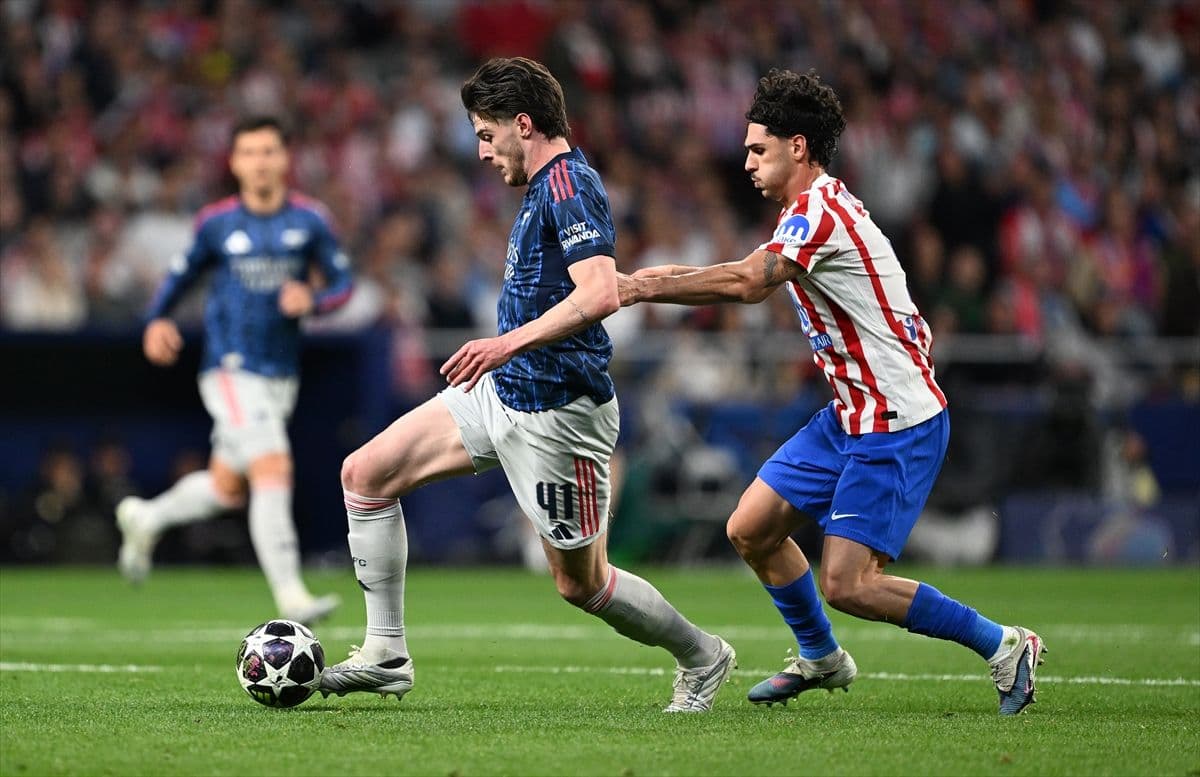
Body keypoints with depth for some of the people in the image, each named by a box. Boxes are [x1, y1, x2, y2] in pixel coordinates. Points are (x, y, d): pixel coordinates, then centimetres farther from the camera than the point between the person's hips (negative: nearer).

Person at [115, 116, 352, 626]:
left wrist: (314, 300, -16)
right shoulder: (217, 223, 0)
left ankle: (145, 519, 43)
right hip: (231, 369, -4)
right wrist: (157, 320, -1)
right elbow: (184, 272, 14)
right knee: (273, 469, -21)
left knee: (227, 489, 16)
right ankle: (289, 595, -21)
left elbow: (342, 283, 5)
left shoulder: (310, 219, 3)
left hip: (282, 373, 4)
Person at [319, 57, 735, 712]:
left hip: (556, 413, -10)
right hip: (502, 392, 10)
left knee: (580, 582, 2)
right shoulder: (546, 185, 13)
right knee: (366, 472, 1)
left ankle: (702, 658, 26)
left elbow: (600, 293, -31)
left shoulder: (568, 184, -18)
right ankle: (386, 654, 5)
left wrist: (508, 343, -33)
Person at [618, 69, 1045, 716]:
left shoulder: (818, 209, -19)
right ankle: (821, 658, 29)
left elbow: (748, 282, -33)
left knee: (846, 585, -13)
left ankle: (1003, 645, 0)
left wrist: (643, 287, -28)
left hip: (897, 425, -10)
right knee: (751, 529, 9)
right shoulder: (818, 207, 13)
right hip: (850, 416, 10)